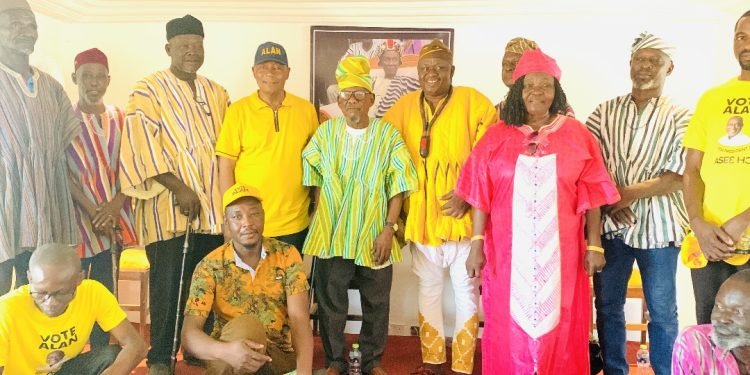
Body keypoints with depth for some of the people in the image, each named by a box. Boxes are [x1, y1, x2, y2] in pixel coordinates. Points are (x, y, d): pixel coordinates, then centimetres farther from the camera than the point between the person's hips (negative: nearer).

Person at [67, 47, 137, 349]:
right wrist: (92, 211, -14)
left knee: (105, 290, 9)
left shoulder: (120, 118, 9)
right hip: (78, 217, -3)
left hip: (113, 217, 3)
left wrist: (115, 205, -10)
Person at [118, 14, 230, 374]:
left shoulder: (216, 93, 16)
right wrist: (180, 188, -17)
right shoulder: (148, 90, -1)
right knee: (169, 285, -1)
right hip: (170, 207, -5)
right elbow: (143, 147, -11)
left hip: (213, 206, 5)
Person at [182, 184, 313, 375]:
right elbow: (189, 333, -16)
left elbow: (299, 319, -14)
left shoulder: (287, 255, -6)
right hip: (231, 358, -1)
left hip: (281, 354, 1)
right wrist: (225, 351, -38)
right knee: (245, 327, -32)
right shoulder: (210, 267, -9)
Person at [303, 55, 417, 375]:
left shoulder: (388, 134, -3)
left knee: (376, 304, 11)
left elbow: (398, 185, -4)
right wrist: (321, 216, 4)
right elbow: (314, 178, 10)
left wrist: (389, 229, -10)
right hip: (331, 234, 1)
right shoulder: (326, 132, 3)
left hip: (374, 235, -1)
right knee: (330, 303, 10)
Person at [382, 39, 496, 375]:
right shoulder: (404, 107, 6)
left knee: (466, 292, 7)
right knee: (428, 290, 16)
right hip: (421, 217, 4)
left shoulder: (473, 102, -5)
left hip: (462, 217, -4)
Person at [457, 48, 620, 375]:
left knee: (560, 330, 8)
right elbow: (481, 196, 2)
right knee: (509, 330, 9)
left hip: (561, 253, 0)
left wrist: (594, 245, -1)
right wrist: (476, 243, -2)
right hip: (508, 252, 0)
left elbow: (591, 196, 2)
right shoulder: (496, 137, 3)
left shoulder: (577, 135, 3)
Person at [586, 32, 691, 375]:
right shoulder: (606, 111, 8)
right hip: (610, 223, 2)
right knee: (608, 305, 9)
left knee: (662, 311, 6)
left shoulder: (680, 116, 2)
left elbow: (682, 177, -7)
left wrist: (629, 193, -15)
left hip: (657, 225, -2)